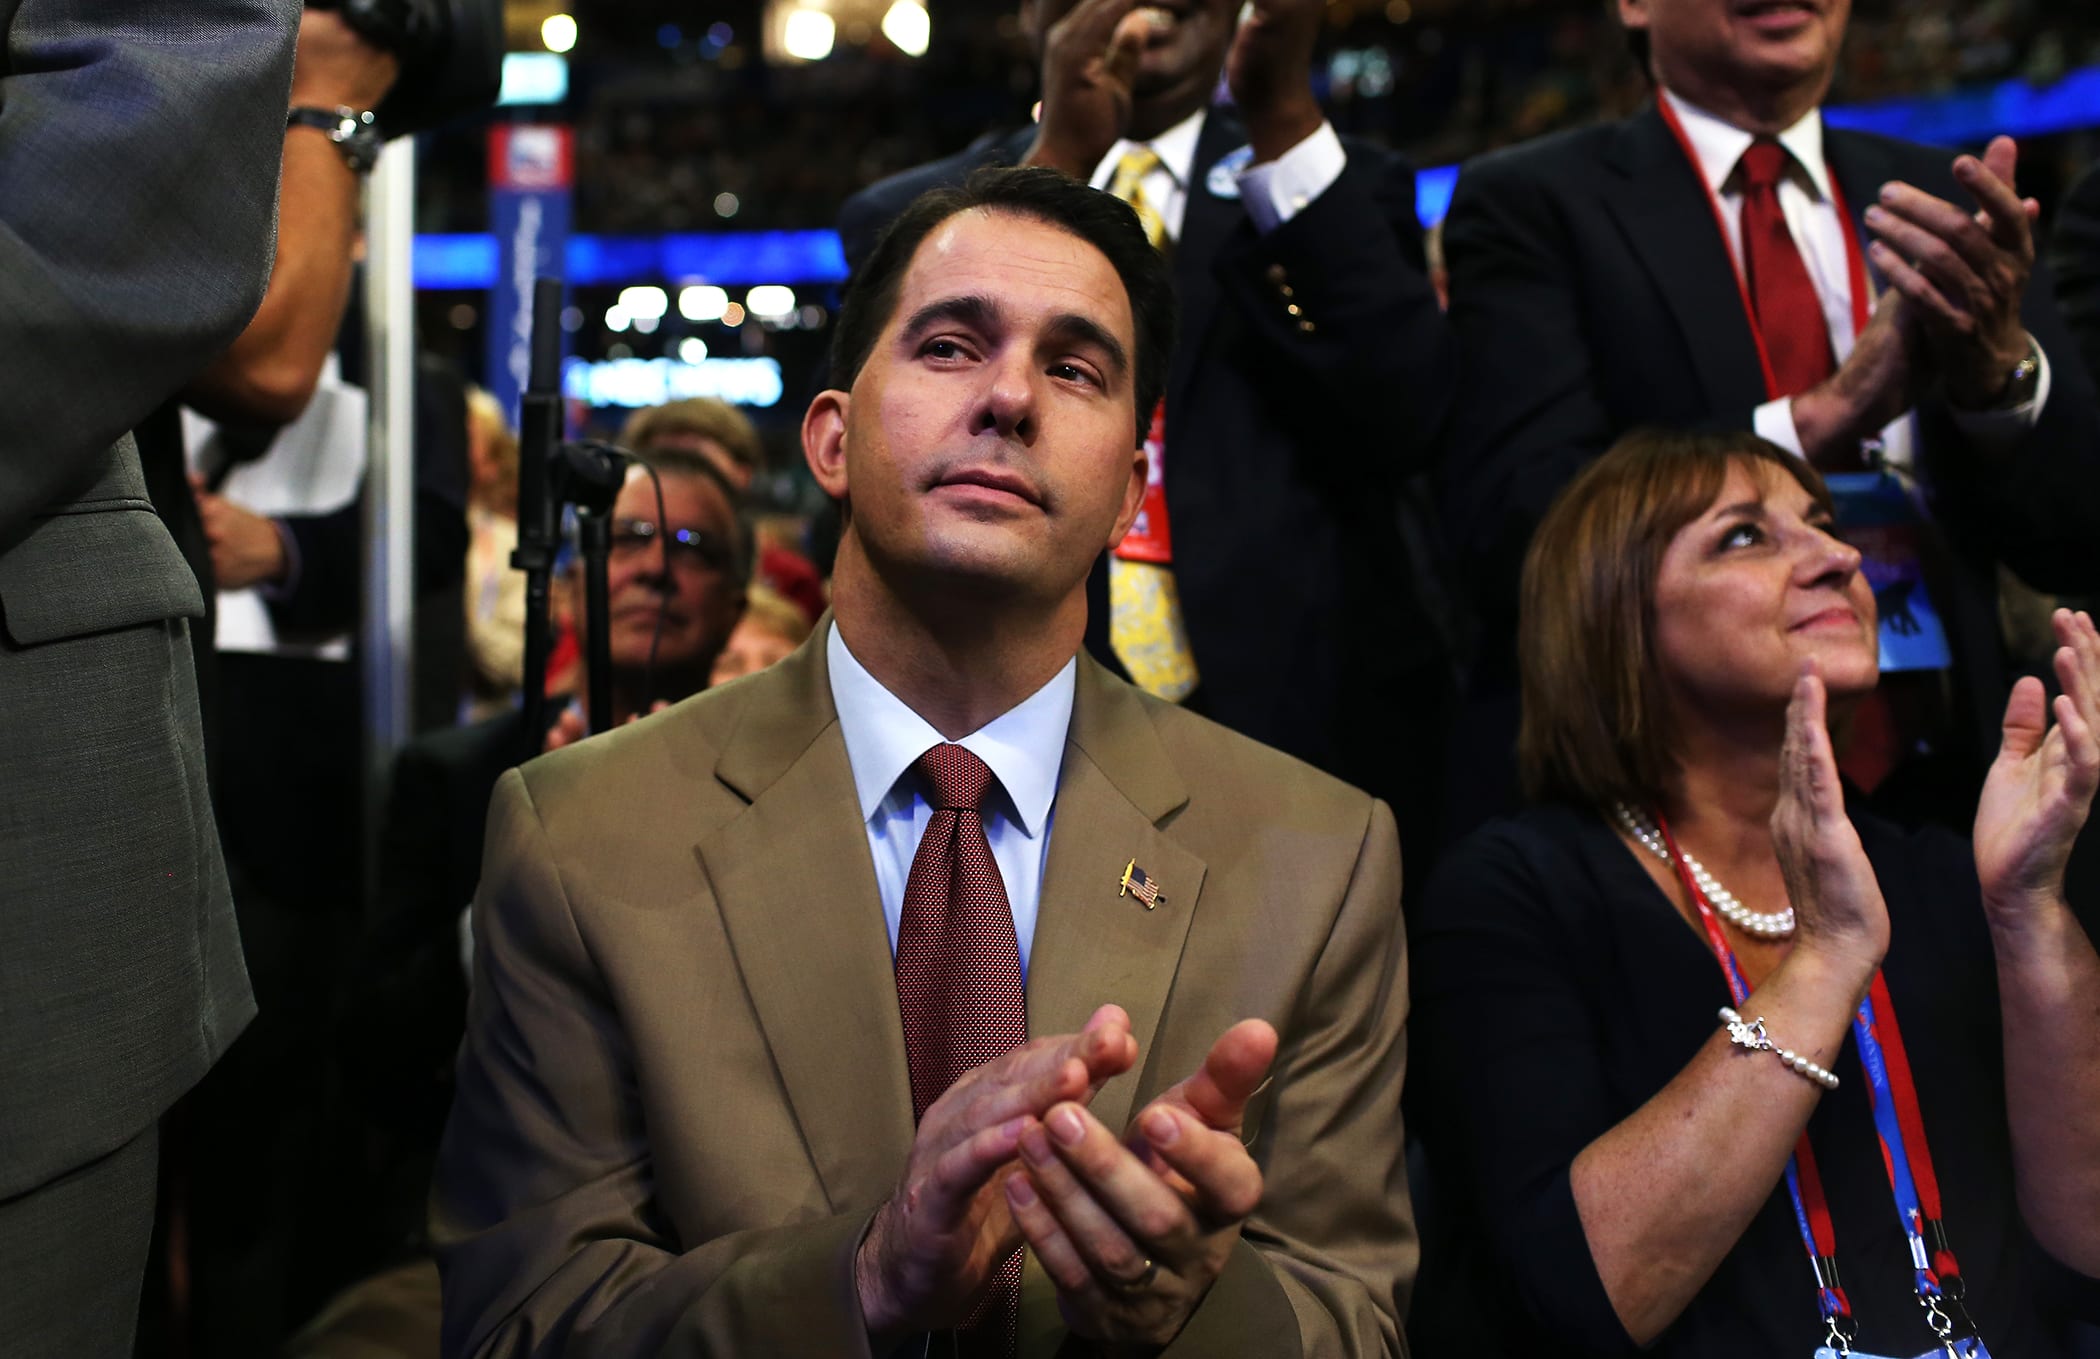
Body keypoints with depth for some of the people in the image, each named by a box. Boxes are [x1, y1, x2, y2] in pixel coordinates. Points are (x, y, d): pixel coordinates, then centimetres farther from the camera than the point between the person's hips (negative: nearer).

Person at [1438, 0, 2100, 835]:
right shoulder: (1529, 204, -4)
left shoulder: (1954, 204, 8)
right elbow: (1513, 531, -16)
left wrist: (1999, 359, -17)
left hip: (1935, 797, 4)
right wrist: (1822, 416, -24)